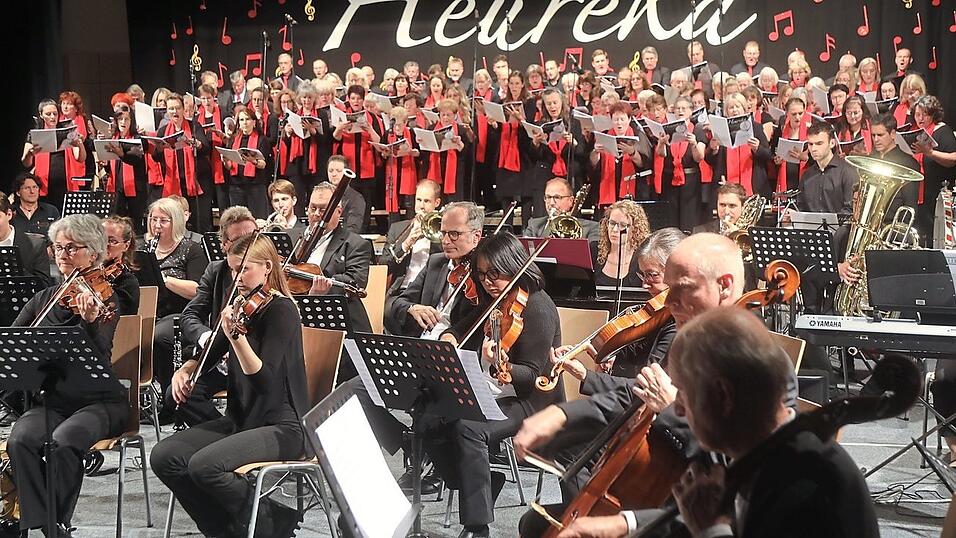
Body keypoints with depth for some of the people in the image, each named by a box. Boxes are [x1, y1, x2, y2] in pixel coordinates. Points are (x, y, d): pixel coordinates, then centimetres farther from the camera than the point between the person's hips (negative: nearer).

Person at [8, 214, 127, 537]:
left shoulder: (105, 296, -4)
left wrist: (90, 321, -37)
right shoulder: (43, 299, 12)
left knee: (63, 441, -34)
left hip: (100, 401, -4)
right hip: (53, 401, 4)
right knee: (20, 440, -27)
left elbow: (100, 357, -17)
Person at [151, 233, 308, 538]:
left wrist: (236, 337, -38)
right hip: (240, 419, 8)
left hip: (281, 427, -8)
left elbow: (265, 381, -25)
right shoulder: (242, 306, 10)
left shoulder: (281, 310, -14)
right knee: (164, 456, -9)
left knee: (204, 464, -29)